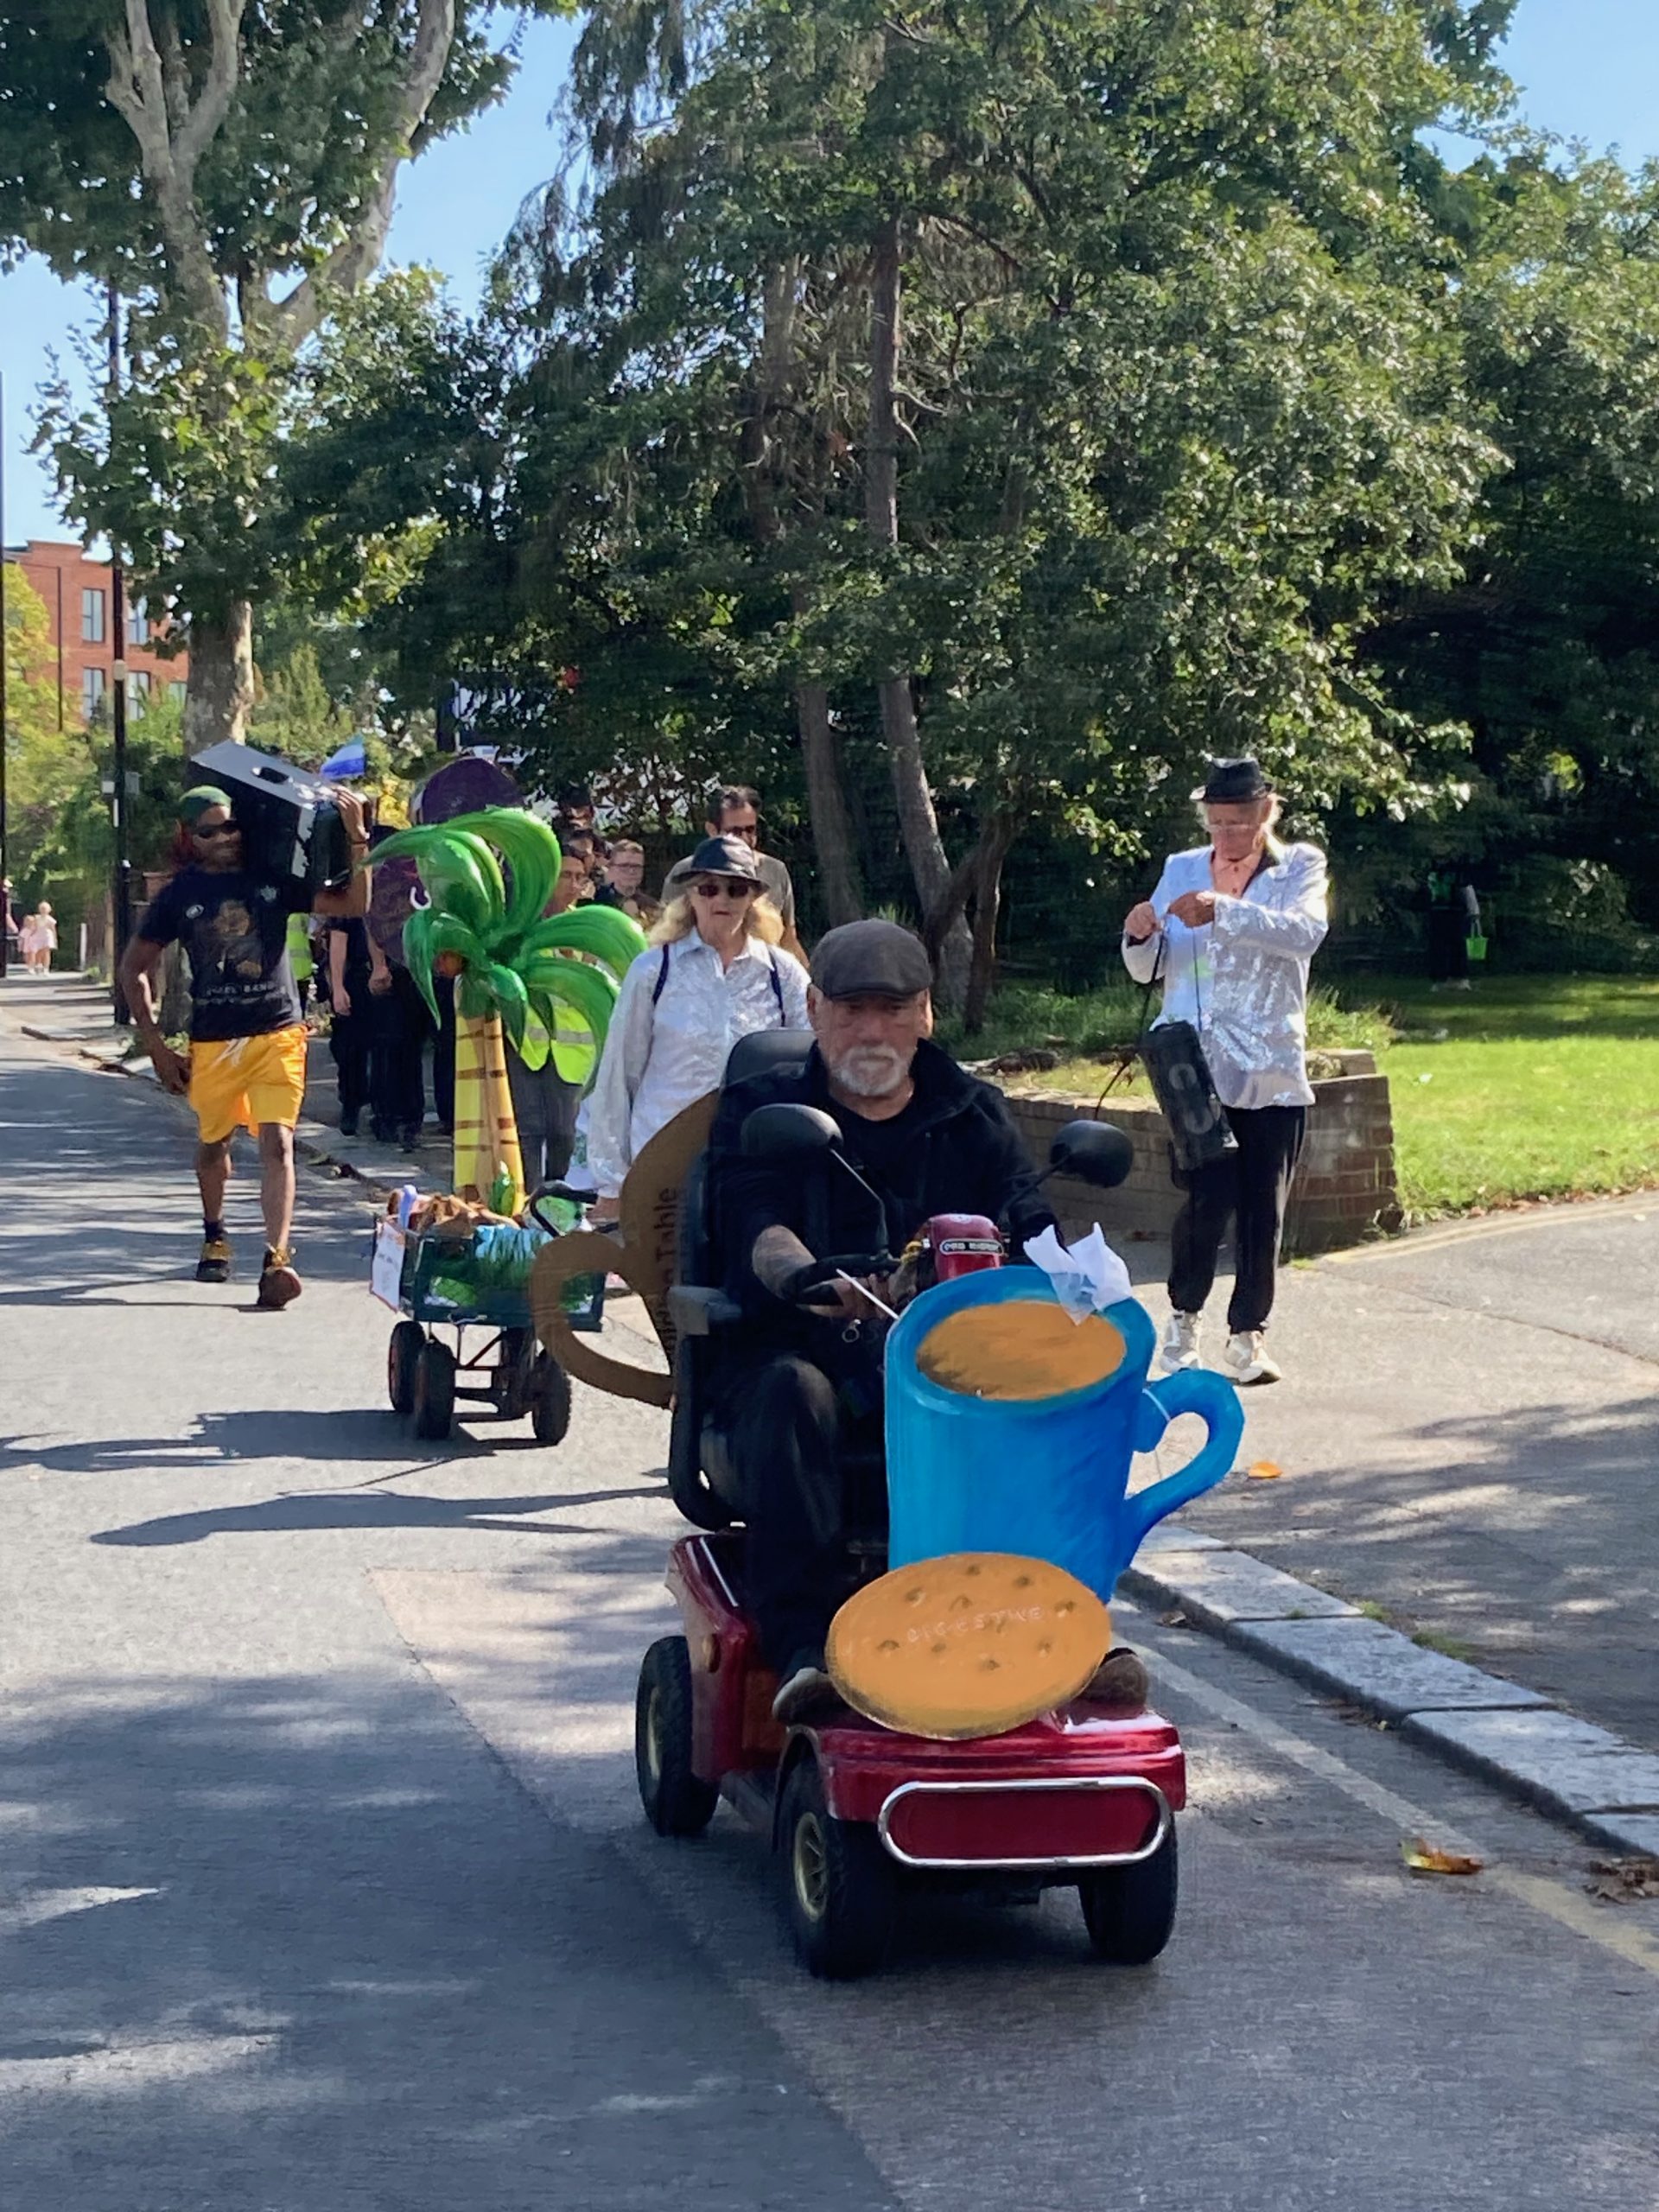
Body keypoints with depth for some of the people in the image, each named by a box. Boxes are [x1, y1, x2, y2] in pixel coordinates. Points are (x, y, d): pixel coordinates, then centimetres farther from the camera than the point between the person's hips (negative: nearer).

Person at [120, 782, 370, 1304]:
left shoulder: (272, 879, 0)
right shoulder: (180, 895, 1)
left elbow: (354, 904, -2)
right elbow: (134, 968, 8)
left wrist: (357, 839, -15)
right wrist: (157, 1046, 2)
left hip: (278, 1033, -1)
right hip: (212, 1041, 2)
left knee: (277, 1143, -15)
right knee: (213, 1143, 18)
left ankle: (276, 1260, -22)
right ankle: (214, 1237, 43)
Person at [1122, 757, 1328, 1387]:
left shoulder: (1300, 867, 4)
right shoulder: (1181, 869, 10)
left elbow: (1305, 932, -18)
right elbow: (1150, 969, 12)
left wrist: (1225, 912, -30)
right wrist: (1140, 937, -11)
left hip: (1273, 1070, 0)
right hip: (1196, 1068, 0)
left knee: (1264, 1208, 3)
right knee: (1206, 1199, -9)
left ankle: (1246, 1335, 13)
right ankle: (1183, 1316, 11)